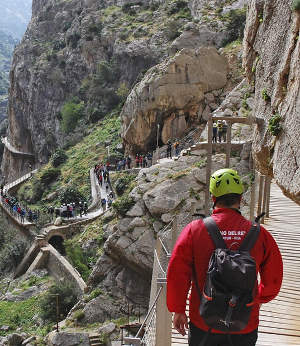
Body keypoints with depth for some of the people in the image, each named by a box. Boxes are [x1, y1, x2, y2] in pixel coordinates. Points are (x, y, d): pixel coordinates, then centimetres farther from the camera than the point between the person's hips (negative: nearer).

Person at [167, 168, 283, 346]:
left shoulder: (195, 229, -11)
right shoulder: (260, 234, -8)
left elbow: (177, 273, -11)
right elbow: (273, 279, 1)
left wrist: (178, 310, 3)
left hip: (204, 323, 0)